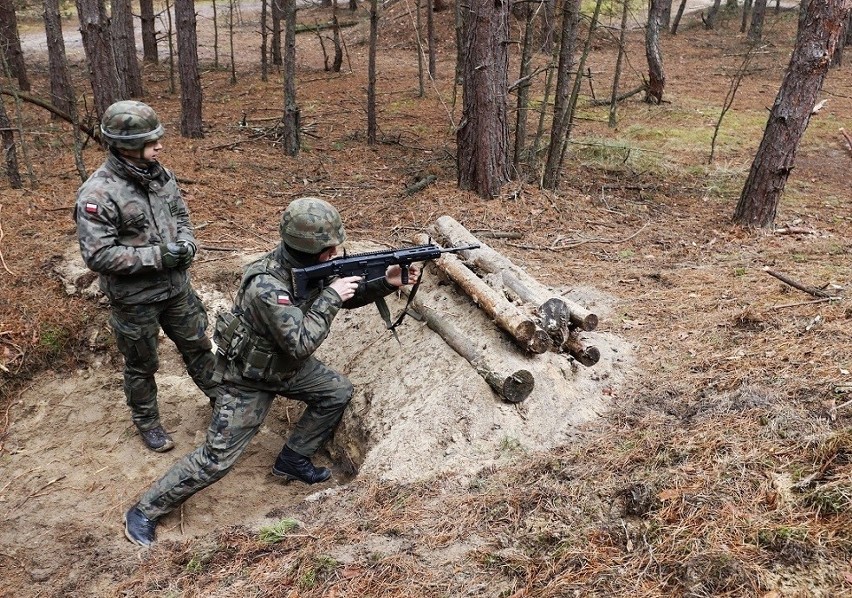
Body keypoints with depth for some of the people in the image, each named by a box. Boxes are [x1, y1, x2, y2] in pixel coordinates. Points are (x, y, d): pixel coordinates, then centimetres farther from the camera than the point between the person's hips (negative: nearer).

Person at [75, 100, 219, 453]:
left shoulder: (160, 175, -3)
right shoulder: (98, 194, -24)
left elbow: (180, 215, 12)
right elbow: (97, 255, -25)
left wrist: (186, 244, -9)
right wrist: (156, 256, -26)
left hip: (176, 286, 6)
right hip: (134, 299, -5)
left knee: (197, 345, 21)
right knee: (141, 365, 14)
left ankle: (221, 397, 42)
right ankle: (147, 422, 37)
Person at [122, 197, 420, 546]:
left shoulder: (312, 265, -12)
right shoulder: (266, 286, -37)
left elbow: (348, 296, 2)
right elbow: (302, 343, -38)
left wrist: (386, 283, -14)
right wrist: (330, 296, -33)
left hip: (286, 364, 8)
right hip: (248, 377, -8)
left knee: (338, 392, 6)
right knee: (217, 459, -6)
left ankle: (293, 460, 21)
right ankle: (145, 511, 11)